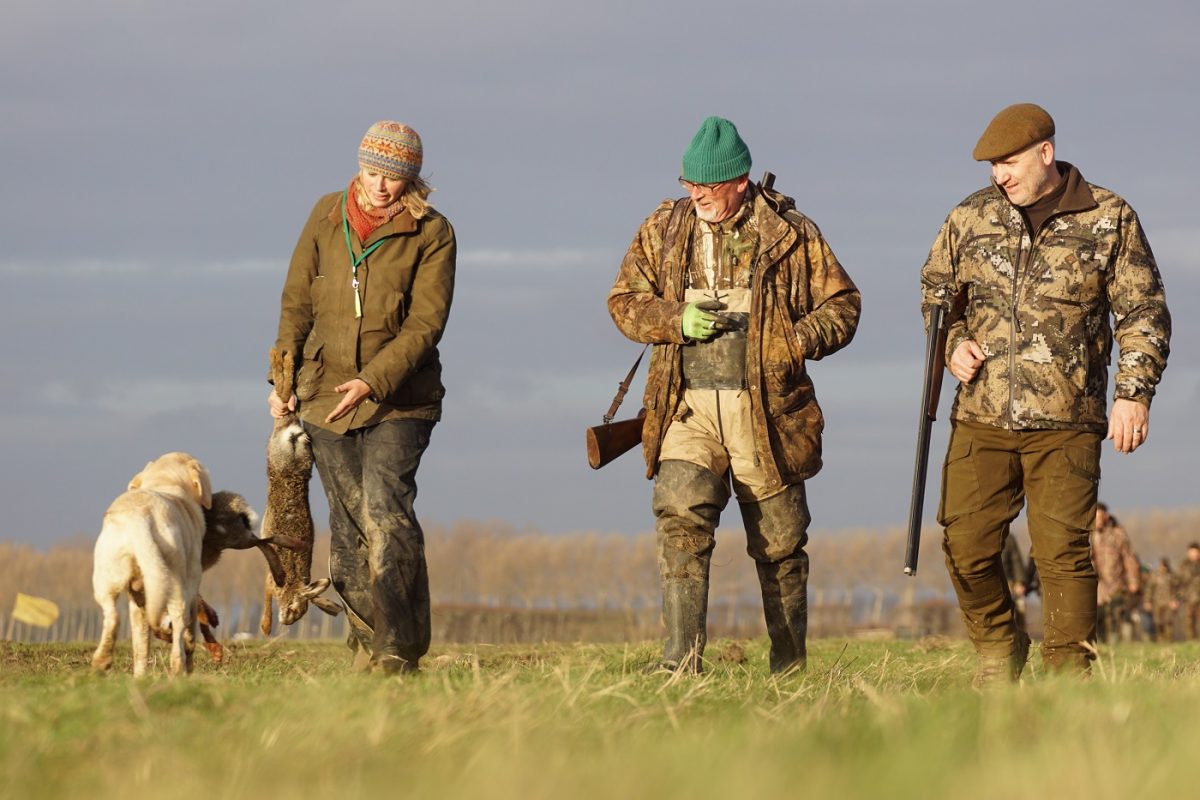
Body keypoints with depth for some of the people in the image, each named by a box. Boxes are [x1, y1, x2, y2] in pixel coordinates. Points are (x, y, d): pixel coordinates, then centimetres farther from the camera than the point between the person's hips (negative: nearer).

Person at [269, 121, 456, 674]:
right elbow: (297, 301, 12)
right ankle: (367, 641, 13)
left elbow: (425, 323, -11)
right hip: (326, 393, 4)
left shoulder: (432, 234, -5)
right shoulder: (328, 217, 5)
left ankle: (399, 649, -20)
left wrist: (373, 381, -22)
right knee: (348, 523, 4)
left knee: (385, 510, -19)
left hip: (399, 399, -4)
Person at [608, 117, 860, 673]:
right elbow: (624, 302, 11)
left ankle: (790, 666, 21)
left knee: (778, 543, 8)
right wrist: (679, 320, -8)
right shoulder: (664, 230, 9)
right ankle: (682, 661, -22)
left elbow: (842, 303, 7)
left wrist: (797, 340, -12)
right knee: (681, 518, -19)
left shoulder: (790, 234, 2)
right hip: (688, 408, 1)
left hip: (766, 409, -1)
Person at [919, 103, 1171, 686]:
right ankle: (998, 647, 22)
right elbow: (935, 291, 22)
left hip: (1067, 425, -3)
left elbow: (1143, 313, 4)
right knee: (966, 548, -2)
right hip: (981, 422, 3)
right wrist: (953, 345, 3)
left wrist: (1134, 393, -5)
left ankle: (1070, 675, 0)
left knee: (1062, 551, -8)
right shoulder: (971, 219, 9)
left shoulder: (1109, 220, 2)